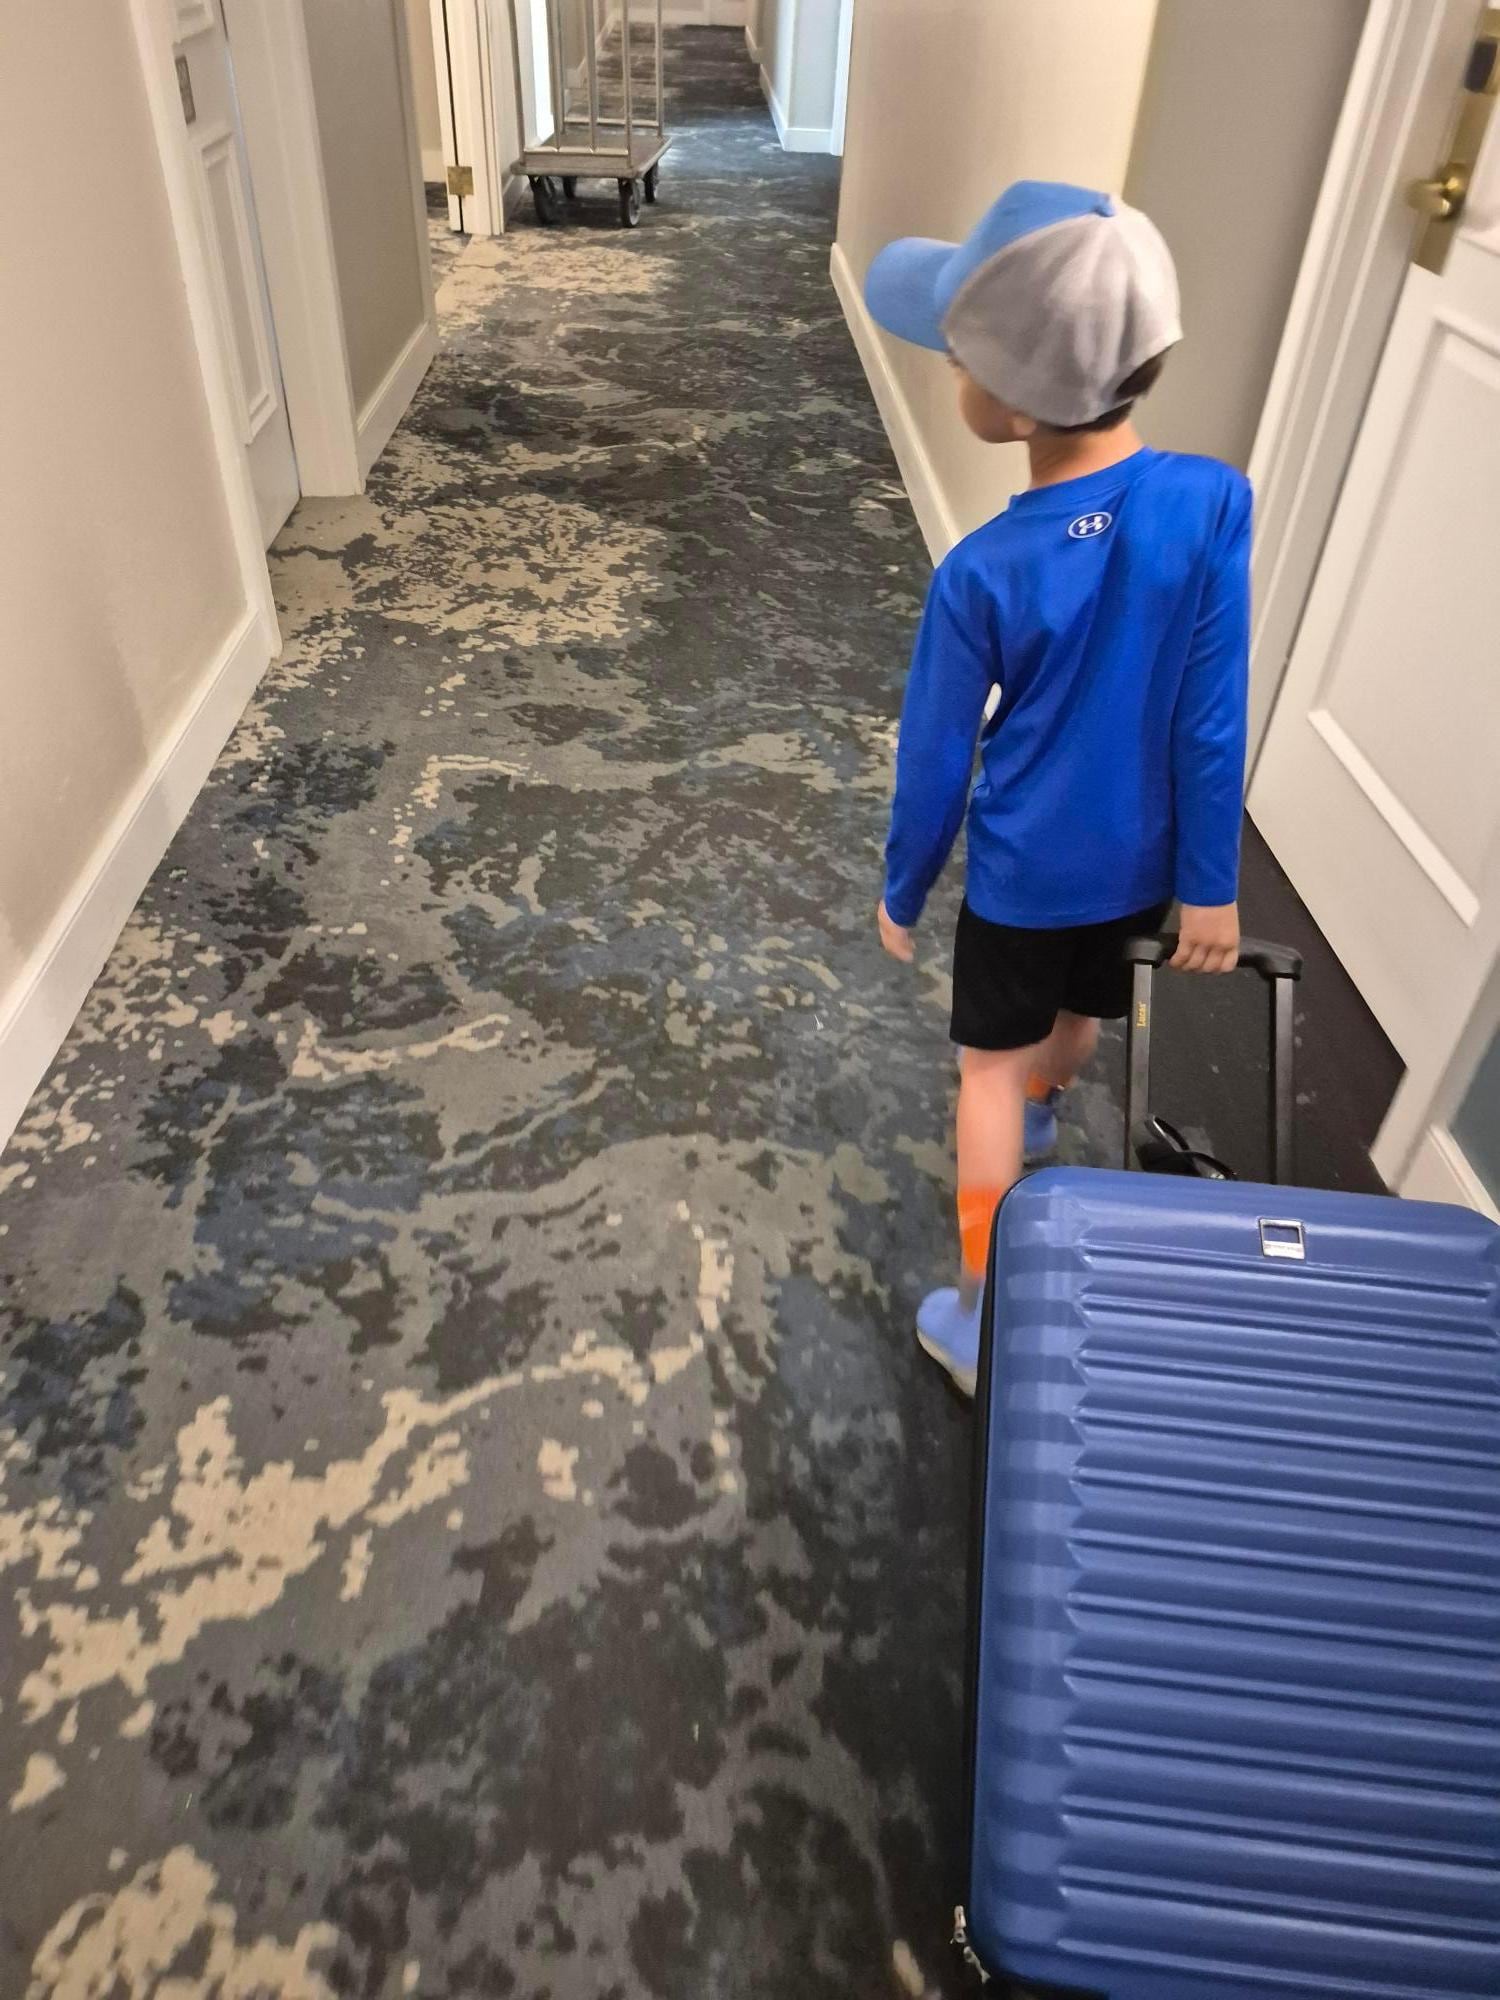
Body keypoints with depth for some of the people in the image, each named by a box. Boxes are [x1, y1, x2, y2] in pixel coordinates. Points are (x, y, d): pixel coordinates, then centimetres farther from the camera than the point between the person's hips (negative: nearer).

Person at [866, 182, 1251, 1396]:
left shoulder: (983, 574, -25)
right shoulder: (1214, 503, -18)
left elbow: (937, 757, -14)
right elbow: (1213, 721, -13)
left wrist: (904, 890, 3)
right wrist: (1210, 882, -2)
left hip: (1021, 872, -4)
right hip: (1137, 861, 4)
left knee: (992, 1066, 14)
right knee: (1083, 1017, 30)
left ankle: (984, 1314, 22)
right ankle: (1042, 1118, 63)